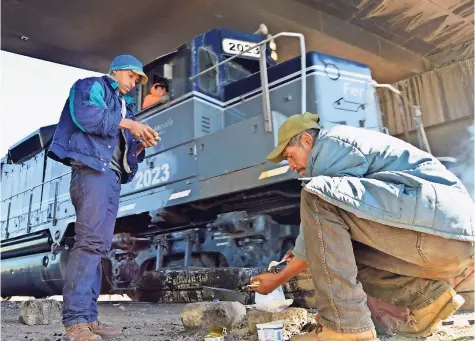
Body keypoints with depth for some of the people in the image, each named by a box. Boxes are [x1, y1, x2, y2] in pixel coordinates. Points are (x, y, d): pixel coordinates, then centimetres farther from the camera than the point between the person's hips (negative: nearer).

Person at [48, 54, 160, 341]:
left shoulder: (125, 106, 29)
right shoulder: (92, 86, 9)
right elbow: (84, 114, -14)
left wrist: (141, 145, 3)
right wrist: (126, 123, -11)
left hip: (113, 176, 9)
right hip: (92, 170, -9)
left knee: (99, 246, 3)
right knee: (91, 241, -19)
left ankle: (88, 317, 5)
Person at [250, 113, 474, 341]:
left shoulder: (332, 142, -3)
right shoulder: (344, 148, 27)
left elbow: (318, 222, -6)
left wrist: (279, 279, 4)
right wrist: (300, 254, 26)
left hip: (439, 223, -10)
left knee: (317, 196, -18)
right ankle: (424, 296, 4)